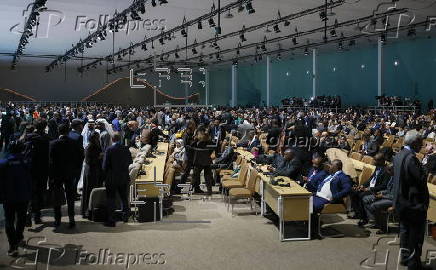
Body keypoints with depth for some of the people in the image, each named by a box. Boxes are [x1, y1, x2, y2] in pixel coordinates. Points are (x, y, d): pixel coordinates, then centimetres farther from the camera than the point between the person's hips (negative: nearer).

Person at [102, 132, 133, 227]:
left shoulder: (109, 149, -13)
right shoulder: (126, 149, -3)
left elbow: (105, 165, -10)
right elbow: (130, 161, 7)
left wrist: (105, 176, 6)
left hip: (112, 179, -3)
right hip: (124, 178, 4)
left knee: (111, 199, 4)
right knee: (124, 198, 18)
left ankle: (111, 220, 6)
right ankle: (126, 216, 26)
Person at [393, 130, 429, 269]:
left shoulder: (398, 155, 4)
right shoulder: (411, 158, -24)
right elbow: (421, 180, -24)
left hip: (401, 200, 9)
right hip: (413, 203, -9)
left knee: (405, 229, 21)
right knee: (416, 233, 5)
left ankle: (405, 258, 34)